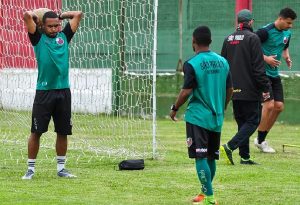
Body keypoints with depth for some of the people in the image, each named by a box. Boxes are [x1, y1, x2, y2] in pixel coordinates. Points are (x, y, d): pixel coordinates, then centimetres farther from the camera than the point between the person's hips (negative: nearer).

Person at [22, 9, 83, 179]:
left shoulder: (64, 37, 12)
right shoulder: (38, 38, 3)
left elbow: (78, 14, 12)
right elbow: (27, 15, -7)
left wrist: (60, 16, 19)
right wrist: (34, 17, 12)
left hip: (64, 91, 3)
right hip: (44, 91, -3)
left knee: (63, 132, 8)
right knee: (36, 131, -2)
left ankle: (61, 168, 17)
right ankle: (31, 168, 5)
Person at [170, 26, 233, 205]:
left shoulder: (192, 64, -12)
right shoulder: (222, 62, 7)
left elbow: (187, 91, -14)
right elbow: (230, 89, 11)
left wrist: (175, 108, 1)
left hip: (198, 117, -6)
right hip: (217, 118, 6)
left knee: (201, 157, -6)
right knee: (211, 157, 15)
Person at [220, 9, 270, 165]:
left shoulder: (228, 39, 10)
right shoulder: (252, 38, -10)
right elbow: (258, 66, -13)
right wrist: (265, 88, -10)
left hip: (234, 89, 7)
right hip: (250, 90, -7)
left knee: (242, 121, 13)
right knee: (252, 120, -2)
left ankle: (245, 157, 10)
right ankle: (230, 147, -19)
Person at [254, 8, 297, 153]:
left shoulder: (287, 33, 8)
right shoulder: (266, 31, -16)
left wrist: (287, 57, 5)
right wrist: (265, 58, -22)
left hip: (274, 74, 8)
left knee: (279, 106, 4)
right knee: (269, 105, -16)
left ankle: (261, 139, 16)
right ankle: (260, 141, -3)